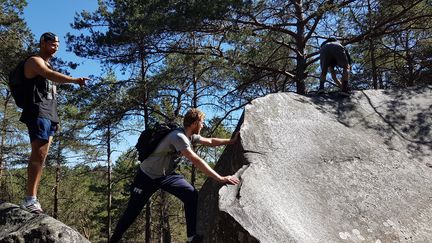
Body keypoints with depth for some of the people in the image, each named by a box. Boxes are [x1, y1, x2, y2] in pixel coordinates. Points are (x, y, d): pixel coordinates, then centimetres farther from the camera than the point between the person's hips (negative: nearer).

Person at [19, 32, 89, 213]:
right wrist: (75, 80, -40)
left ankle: (32, 198, 4)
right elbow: (51, 75, -25)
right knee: (38, 155, -17)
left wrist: (54, 118, 19)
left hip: (48, 115, 9)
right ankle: (29, 199, -18)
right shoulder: (34, 61, -2)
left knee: (41, 157, 3)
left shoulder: (48, 65, 27)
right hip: (37, 113, -9)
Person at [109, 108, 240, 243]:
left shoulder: (191, 136, -4)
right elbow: (197, 161, -37)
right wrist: (221, 179, -37)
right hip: (147, 176, -7)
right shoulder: (178, 137, -31)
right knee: (132, 212, 1)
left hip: (167, 175, 7)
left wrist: (232, 141, 11)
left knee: (192, 195, -13)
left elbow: (210, 141, 13)